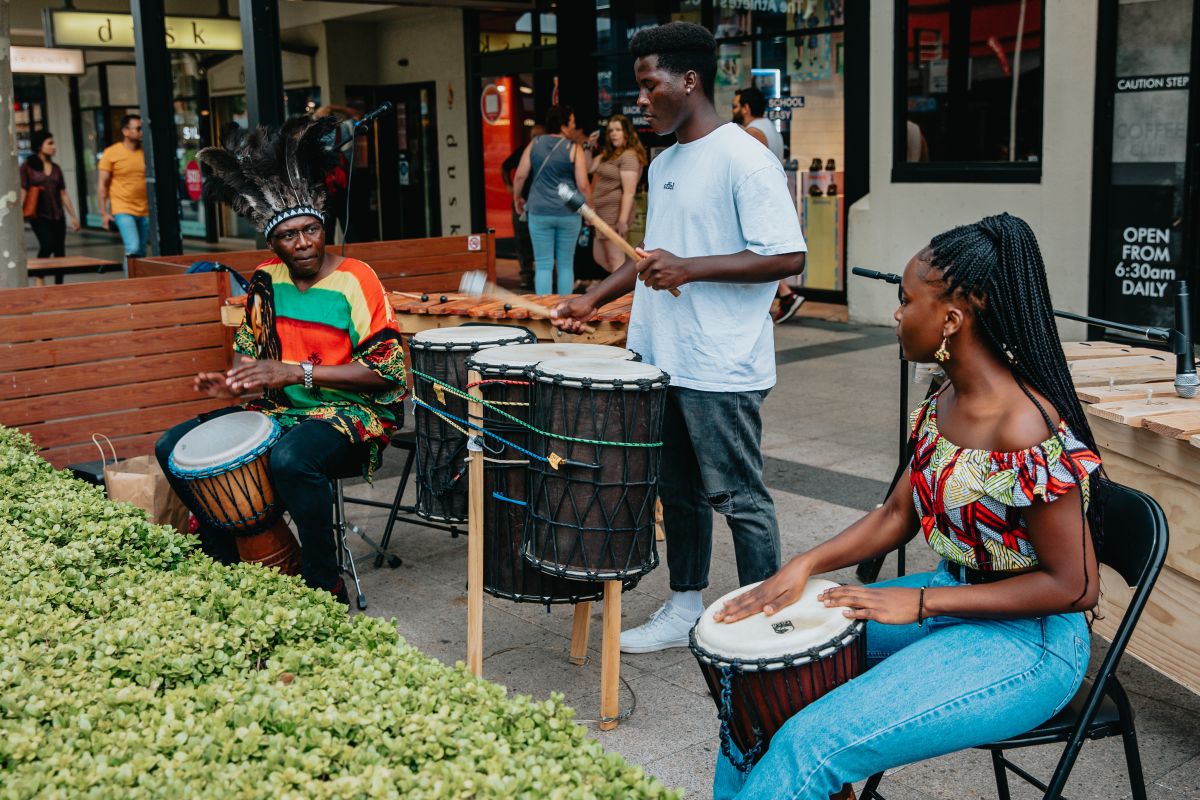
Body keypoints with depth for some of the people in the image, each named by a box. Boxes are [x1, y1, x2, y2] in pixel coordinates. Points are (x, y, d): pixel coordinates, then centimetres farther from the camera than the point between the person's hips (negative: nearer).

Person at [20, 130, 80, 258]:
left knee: (60, 251, 4)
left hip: (58, 216, 5)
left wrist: (73, 216, 12)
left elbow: (63, 193, 14)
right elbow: (22, 191, -7)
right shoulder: (27, 166, -2)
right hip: (39, 215, -5)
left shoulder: (56, 168, 12)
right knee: (47, 245, -19)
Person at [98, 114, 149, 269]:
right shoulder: (111, 153, -3)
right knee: (133, 249, -17)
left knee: (141, 253, 7)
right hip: (123, 210, -4)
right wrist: (104, 212, -5)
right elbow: (103, 185, 0)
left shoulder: (145, 152, 7)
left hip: (145, 211, 4)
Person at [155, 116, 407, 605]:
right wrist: (232, 381, -4)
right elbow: (250, 344, 20)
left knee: (290, 458, -40)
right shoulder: (268, 279, 5)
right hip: (281, 410, 7)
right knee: (173, 448, -2)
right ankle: (226, 562, 11)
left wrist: (298, 372, -24)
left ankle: (327, 592, -20)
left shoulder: (354, 280, -13)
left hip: (352, 415, -7)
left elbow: (387, 369, -19)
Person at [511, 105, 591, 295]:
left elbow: (520, 176, 2)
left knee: (543, 265, 4)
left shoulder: (534, 144, 3)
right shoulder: (574, 149, -5)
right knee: (566, 265, 10)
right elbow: (582, 185, -9)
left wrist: (517, 198, 18)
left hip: (539, 212, 1)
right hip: (568, 213, -1)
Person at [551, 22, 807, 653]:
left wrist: (690, 269, -25)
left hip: (719, 369, -9)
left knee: (738, 498, 2)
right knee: (678, 492, 17)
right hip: (660, 360, 9)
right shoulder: (664, 163, 14)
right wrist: (593, 299, 12)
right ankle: (684, 609, 31)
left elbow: (788, 257, -20)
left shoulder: (745, 161, -14)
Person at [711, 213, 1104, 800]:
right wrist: (805, 565, -6)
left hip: (1026, 639, -9)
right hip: (946, 602, 9)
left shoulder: (1026, 433, -27)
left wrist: (920, 603, -20)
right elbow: (897, 515, 9)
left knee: (811, 746, -21)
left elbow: (1074, 586, -21)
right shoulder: (945, 403, 1)